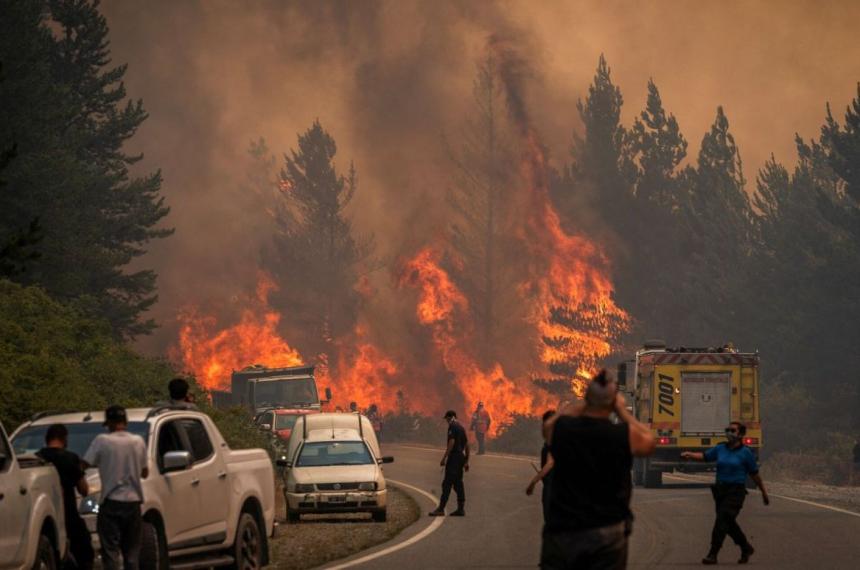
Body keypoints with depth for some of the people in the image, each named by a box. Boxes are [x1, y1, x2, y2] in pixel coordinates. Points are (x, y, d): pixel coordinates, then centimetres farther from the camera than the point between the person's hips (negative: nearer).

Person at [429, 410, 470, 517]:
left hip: (453, 457, -9)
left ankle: (441, 509, -14)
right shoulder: (461, 428, 18)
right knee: (458, 484, 12)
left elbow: (451, 443, -19)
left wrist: (444, 458, -19)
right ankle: (461, 509, 10)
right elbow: (467, 445, 20)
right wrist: (466, 461, 24)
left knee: (447, 484, -10)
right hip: (461, 457, 9)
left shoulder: (452, 427, -9)